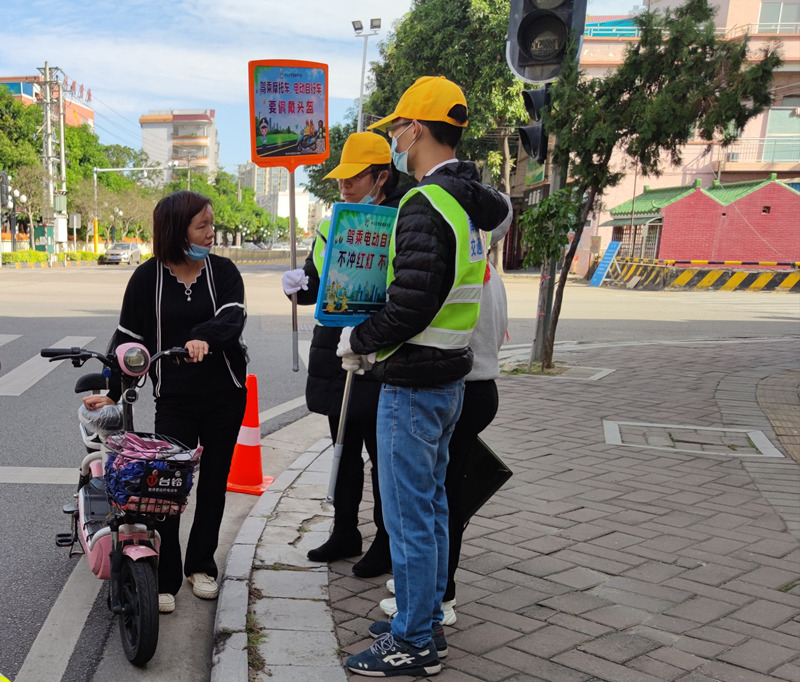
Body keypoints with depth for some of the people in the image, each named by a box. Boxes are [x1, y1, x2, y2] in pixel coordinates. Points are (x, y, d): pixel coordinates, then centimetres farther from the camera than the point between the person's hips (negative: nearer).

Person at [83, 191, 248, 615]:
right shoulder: (148, 277, -2)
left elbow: (233, 316, -16)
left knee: (214, 480, 11)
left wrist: (203, 337, -36)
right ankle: (164, 579, 8)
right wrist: (113, 391, -6)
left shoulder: (223, 271, 0)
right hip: (174, 400, -1)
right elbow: (129, 338, 0)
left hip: (225, 395, 2)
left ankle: (200, 565, 28)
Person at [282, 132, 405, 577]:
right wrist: (298, 286, -2)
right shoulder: (332, 226, 13)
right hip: (334, 353, 7)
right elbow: (315, 283, 20)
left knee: (383, 454, 4)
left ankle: (387, 542, 20)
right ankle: (345, 533, 32)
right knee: (344, 449, 17)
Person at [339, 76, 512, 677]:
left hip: (413, 385, -10)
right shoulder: (471, 202, 10)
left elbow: (411, 308, -27)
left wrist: (358, 340, -8)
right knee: (430, 505, 19)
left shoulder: (426, 205, -20)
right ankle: (426, 621, 34)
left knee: (409, 517, 2)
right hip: (449, 378, 10)